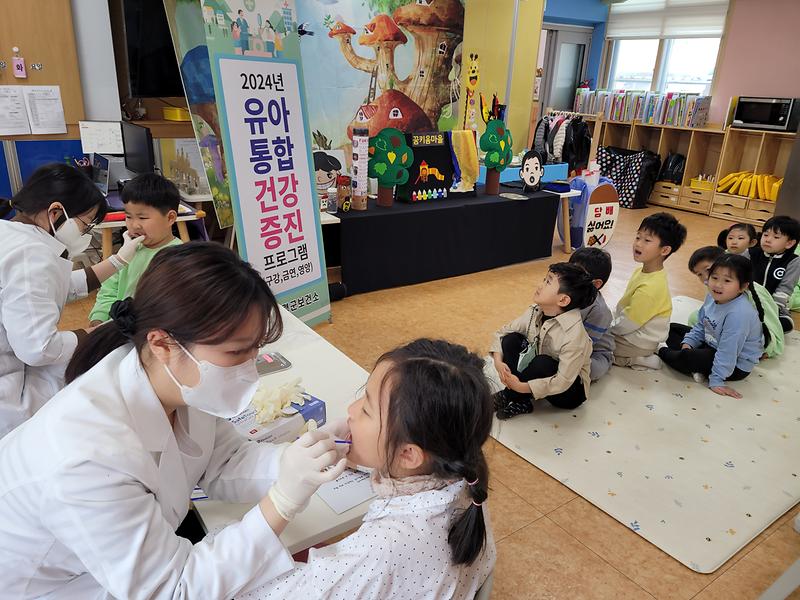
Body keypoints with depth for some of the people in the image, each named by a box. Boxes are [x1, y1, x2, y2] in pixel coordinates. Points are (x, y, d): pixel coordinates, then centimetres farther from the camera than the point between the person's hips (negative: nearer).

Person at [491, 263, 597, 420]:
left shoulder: (574, 334, -31)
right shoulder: (535, 312, -12)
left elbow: (563, 382, -31)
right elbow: (503, 331, -1)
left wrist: (521, 387, -28)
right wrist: (498, 361, -18)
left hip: (570, 391, -6)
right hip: (542, 379, 6)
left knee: (543, 362, -36)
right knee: (511, 339, -14)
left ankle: (508, 396, -11)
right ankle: (520, 401, -13)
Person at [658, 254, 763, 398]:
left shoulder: (739, 314, -33)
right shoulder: (713, 297, -6)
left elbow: (727, 352, -31)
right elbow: (701, 326, 10)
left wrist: (716, 380, -27)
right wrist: (687, 343, -4)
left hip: (736, 365, -9)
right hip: (712, 345, 10)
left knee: (685, 357, -26)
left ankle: (663, 353, 8)